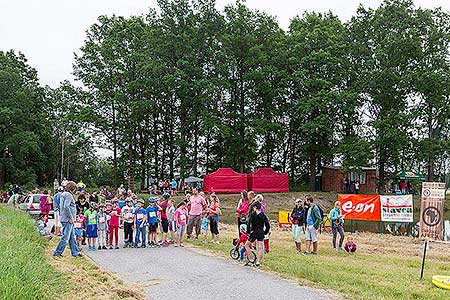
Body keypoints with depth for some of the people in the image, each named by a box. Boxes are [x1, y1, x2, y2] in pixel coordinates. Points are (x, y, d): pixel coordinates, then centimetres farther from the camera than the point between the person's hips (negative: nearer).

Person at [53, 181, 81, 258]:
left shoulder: (64, 194, 15)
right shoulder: (69, 195, -14)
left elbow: (60, 206, 22)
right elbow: (66, 206, -25)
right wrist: (71, 218, -20)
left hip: (66, 219, 10)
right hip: (68, 220, -10)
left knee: (72, 237, 14)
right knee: (65, 237, -6)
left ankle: (75, 252, 20)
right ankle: (57, 253, -2)